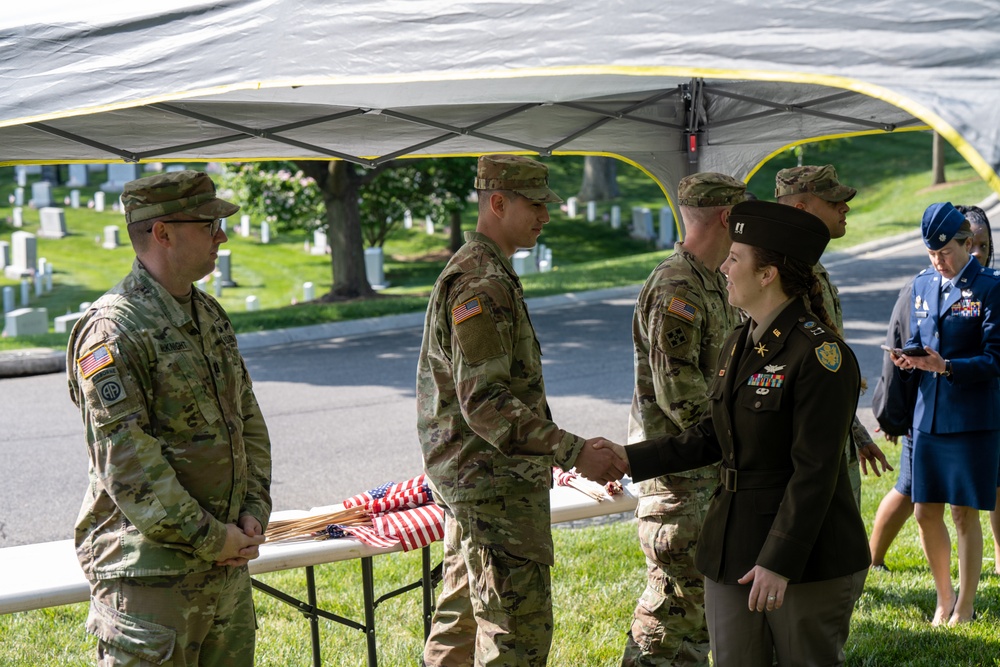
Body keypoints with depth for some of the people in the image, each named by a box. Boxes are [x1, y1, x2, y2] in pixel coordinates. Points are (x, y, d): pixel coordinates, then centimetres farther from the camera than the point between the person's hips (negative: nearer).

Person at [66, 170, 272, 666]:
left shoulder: (210, 316, 13)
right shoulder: (112, 331, -15)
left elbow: (249, 421, 19)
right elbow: (126, 463, -20)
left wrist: (254, 511, 5)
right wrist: (209, 538, -16)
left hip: (227, 564, 8)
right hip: (148, 571, -8)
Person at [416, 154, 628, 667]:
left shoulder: (473, 272, 16)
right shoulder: (482, 284, -19)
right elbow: (486, 404, -26)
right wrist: (573, 451, -30)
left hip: (470, 484, 11)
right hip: (495, 487, -11)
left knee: (462, 619, 19)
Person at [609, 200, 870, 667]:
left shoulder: (820, 353, -17)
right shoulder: (738, 344, 10)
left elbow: (815, 471, -20)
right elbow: (711, 436, 14)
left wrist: (779, 562, -23)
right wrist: (628, 460, 8)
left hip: (807, 558, -8)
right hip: (732, 550, 8)